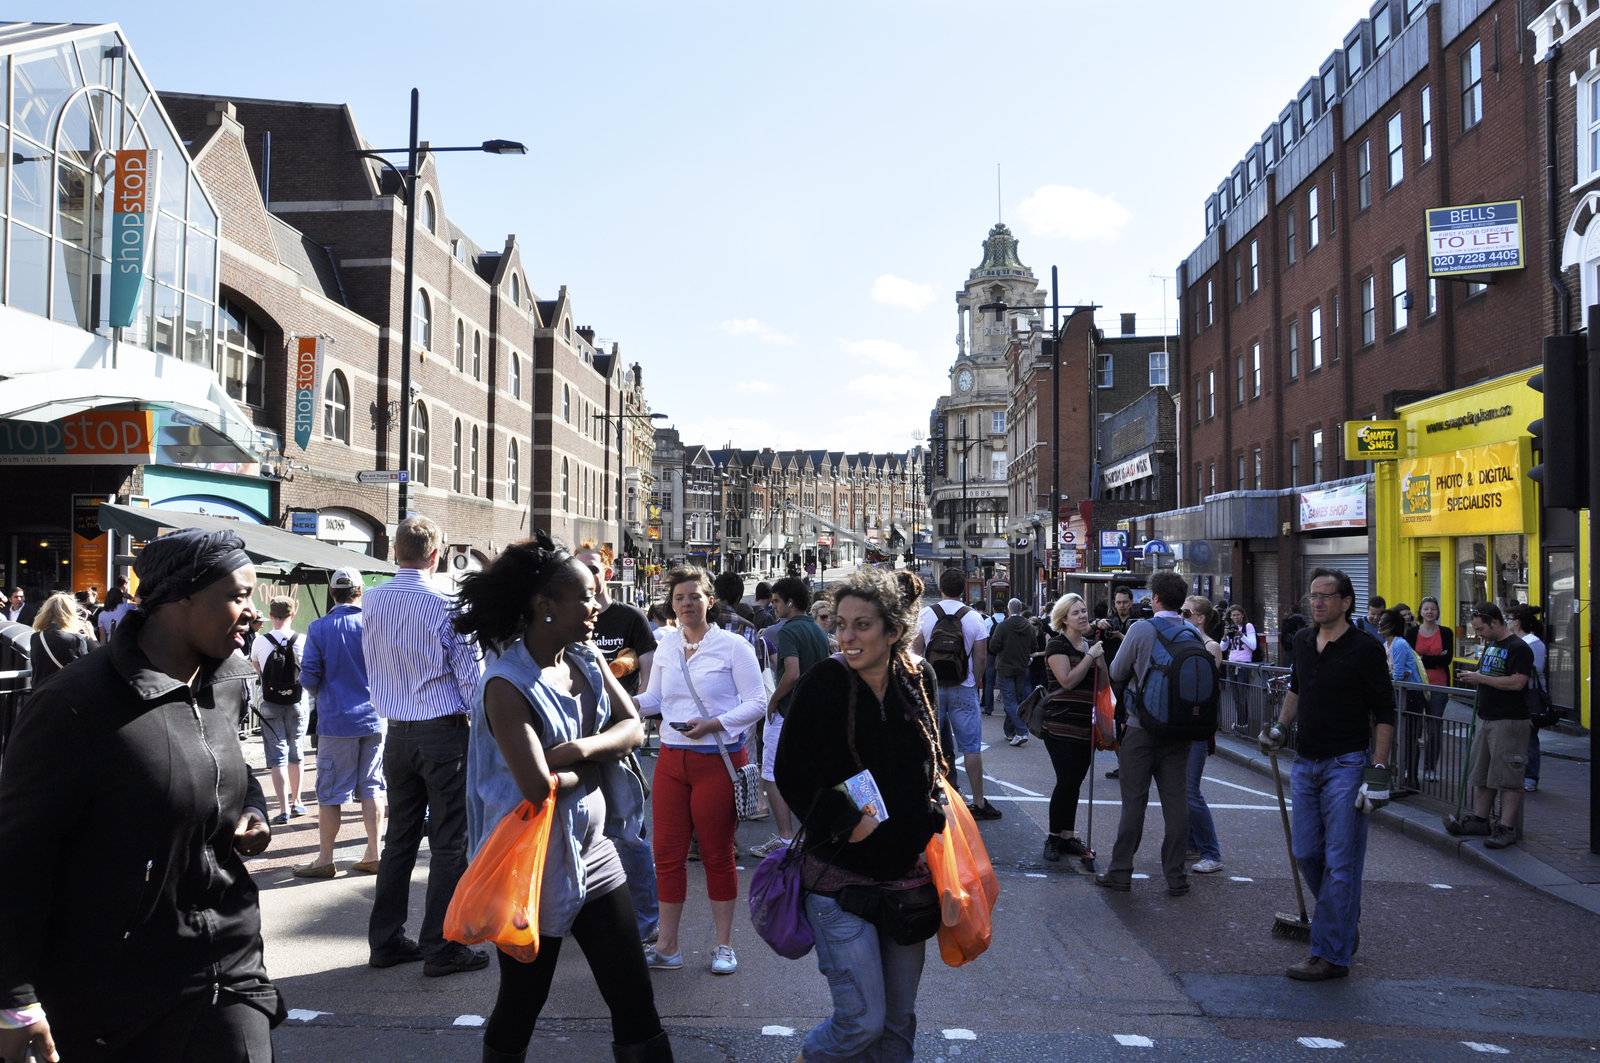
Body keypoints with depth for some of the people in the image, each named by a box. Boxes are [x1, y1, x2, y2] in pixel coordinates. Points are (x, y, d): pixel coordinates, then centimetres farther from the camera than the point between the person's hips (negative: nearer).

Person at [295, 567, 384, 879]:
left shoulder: (319, 628, -7)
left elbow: (309, 676, -7)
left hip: (336, 721, -2)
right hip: (373, 717, 2)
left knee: (330, 793, 5)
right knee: (371, 787, 10)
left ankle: (325, 859, 12)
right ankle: (372, 855, 13)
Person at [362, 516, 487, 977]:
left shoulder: (372, 601, 2)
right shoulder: (444, 605, -14)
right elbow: (469, 674, -9)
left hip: (396, 732, 6)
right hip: (444, 731, -6)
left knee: (399, 837, 15)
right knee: (449, 842, 1)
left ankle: (385, 941, 21)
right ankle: (440, 948, 4)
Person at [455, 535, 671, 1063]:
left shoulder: (586, 659, 4)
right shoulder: (507, 683, -20)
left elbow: (633, 726, -1)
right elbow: (539, 788, -26)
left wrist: (581, 749, -20)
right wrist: (599, 759, -8)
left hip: (594, 851, 7)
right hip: (536, 865, -7)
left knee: (635, 999, 10)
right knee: (521, 1003, 12)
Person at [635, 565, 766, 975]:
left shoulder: (732, 646, -6)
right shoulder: (666, 646, 9)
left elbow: (757, 702, -8)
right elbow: (654, 700, 14)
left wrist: (714, 724, -20)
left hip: (718, 761, -4)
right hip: (672, 760, 5)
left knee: (717, 854, 5)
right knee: (667, 852, 5)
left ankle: (724, 945, 19)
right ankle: (667, 947, 16)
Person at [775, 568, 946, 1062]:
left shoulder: (919, 678, 1)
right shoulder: (824, 682, -12)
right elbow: (792, 776, -9)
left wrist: (933, 813, 6)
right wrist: (849, 821, -16)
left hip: (908, 874, 5)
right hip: (842, 876, -4)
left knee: (899, 1020, 13)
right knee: (863, 1021, -6)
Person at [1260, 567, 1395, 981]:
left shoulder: (1365, 650, -11)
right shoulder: (1303, 642, 7)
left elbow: (1384, 714, -11)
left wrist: (1379, 770, -16)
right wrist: (1281, 726, 15)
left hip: (1346, 765, -7)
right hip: (1306, 762, 7)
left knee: (1340, 863, -3)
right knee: (1307, 855, 12)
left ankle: (1331, 954, 2)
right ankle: (1345, 927, 33)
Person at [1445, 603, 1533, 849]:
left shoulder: (1518, 648, -12)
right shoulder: (1490, 646, 16)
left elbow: (1517, 682, -23)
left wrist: (1481, 678, -17)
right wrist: (1472, 679, 8)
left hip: (1509, 722, -9)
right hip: (1486, 719, 9)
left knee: (1508, 778, -5)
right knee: (1481, 775, 13)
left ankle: (1507, 828, -1)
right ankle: (1479, 820, 20)